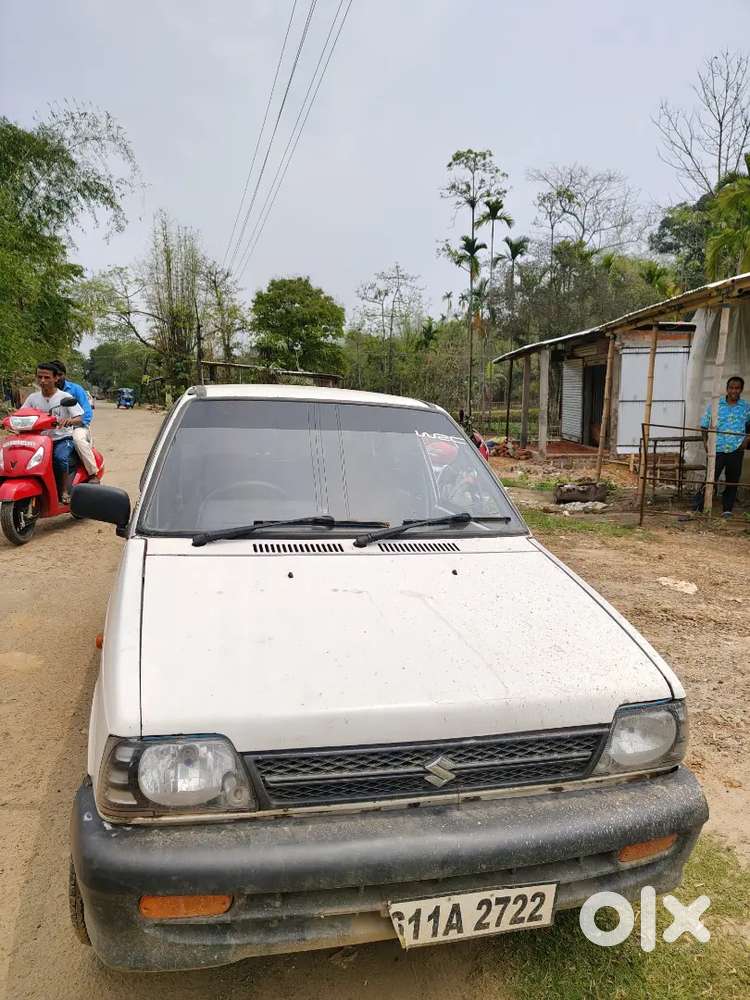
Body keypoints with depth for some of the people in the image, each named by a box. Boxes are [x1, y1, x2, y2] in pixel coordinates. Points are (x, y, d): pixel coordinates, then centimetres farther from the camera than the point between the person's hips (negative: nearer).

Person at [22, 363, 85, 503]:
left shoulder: (65, 397, -5)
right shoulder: (32, 398, 7)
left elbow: (79, 419, -13)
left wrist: (69, 421, -36)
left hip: (63, 439, -4)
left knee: (60, 457, -34)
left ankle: (65, 491, -17)